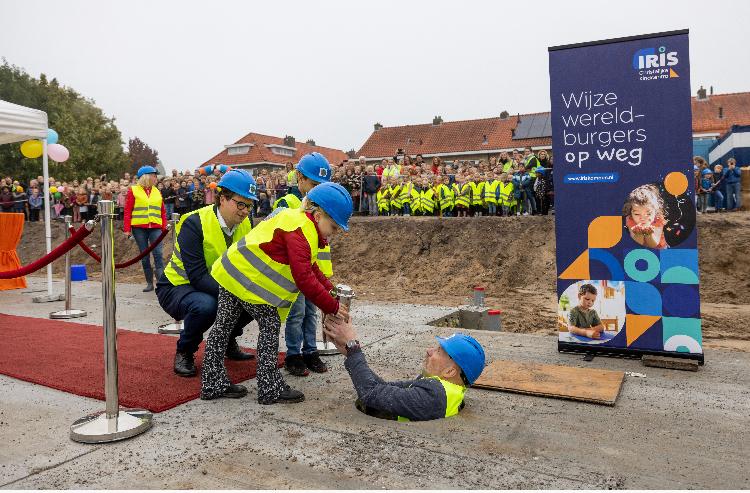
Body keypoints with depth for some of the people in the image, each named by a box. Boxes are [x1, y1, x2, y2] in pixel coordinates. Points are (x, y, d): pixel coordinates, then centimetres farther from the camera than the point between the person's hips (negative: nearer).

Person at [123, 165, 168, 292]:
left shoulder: (157, 192, 12)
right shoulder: (133, 190, 3)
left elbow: (163, 211, 12)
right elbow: (127, 211, 1)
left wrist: (164, 227, 4)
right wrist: (127, 229, -6)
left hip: (155, 228, 1)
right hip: (139, 228, -1)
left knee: (158, 254, -12)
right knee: (144, 256, 6)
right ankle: (149, 283, 15)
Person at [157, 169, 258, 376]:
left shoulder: (246, 225, -4)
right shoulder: (194, 223, -24)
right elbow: (197, 275, -31)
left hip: (219, 287, 6)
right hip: (177, 287, -6)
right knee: (205, 305, -38)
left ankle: (227, 341, 11)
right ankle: (184, 352, -7)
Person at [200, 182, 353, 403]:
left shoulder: (298, 220, 13)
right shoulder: (299, 231, -20)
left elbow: (309, 267, 18)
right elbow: (304, 278, -26)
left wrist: (329, 289, 8)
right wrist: (332, 307, -19)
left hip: (231, 270, 10)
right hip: (248, 278, -10)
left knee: (222, 326, 14)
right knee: (270, 326, -2)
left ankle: (213, 384, 25)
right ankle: (271, 389, 6)